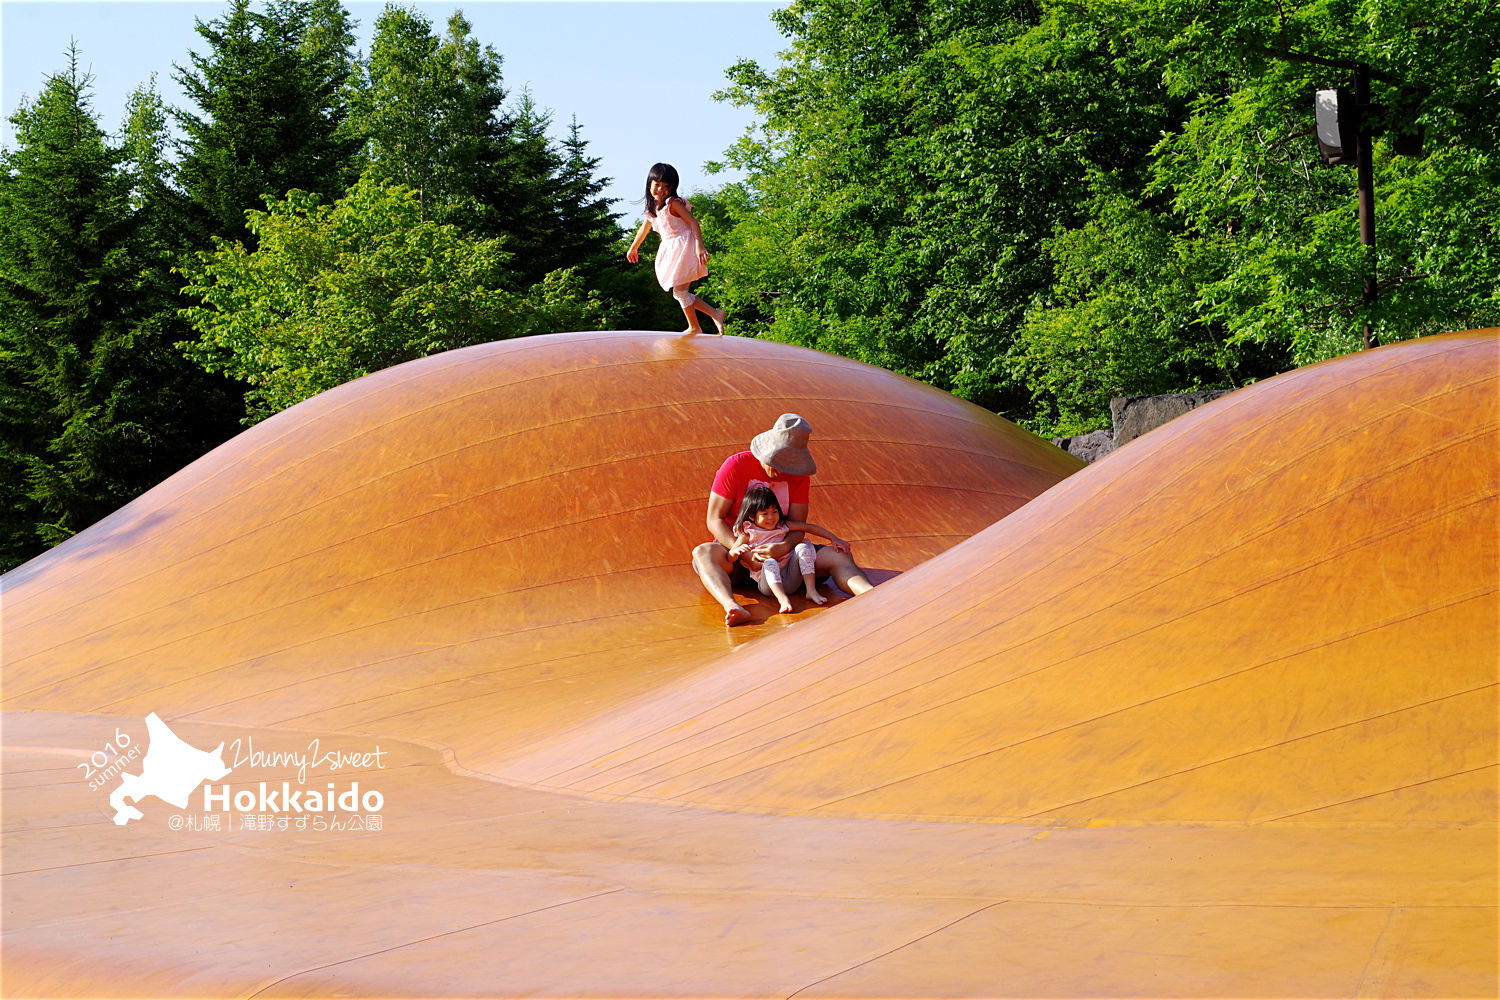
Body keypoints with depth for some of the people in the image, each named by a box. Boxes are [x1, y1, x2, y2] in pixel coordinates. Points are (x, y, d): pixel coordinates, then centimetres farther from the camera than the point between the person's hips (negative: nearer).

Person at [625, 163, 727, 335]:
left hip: (684, 247, -8)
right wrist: (633, 248, 39)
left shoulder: (673, 203, -13)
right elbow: (645, 228, 27)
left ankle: (694, 327, 1)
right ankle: (715, 314, 14)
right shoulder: (653, 207, 10)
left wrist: (700, 247, -27)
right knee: (679, 292, 6)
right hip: (671, 250, 8)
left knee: (679, 291, -10)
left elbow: (693, 222, -17)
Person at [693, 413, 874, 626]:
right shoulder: (736, 466, -10)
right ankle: (733, 607, -65)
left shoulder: (799, 474, -2)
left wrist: (784, 548, -31)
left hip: (779, 550, 3)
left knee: (839, 555, -19)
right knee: (703, 553, -37)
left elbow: (798, 526, -6)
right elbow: (714, 520, -11)